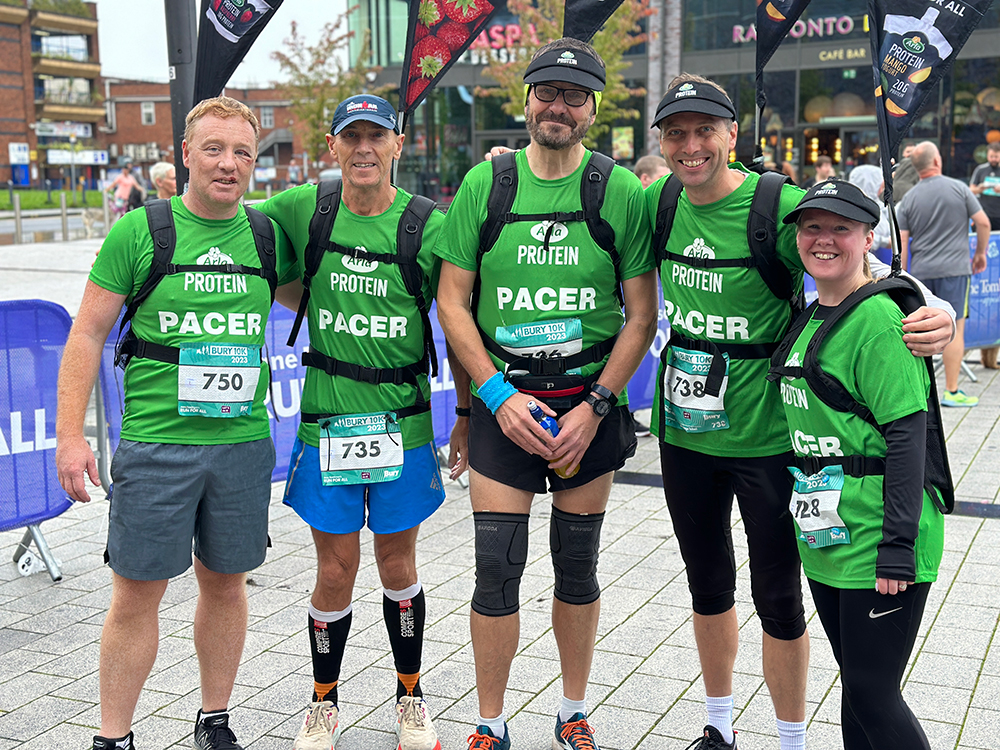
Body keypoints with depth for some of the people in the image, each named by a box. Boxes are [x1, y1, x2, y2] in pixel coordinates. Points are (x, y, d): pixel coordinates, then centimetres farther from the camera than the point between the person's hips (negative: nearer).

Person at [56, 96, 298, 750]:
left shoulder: (269, 236, 6)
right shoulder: (140, 231, -3)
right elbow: (88, 334, -1)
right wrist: (70, 433, -6)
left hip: (243, 443, 3)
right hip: (155, 444, -3)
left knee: (226, 583, 13)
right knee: (136, 593, 2)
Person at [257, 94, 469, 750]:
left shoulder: (428, 225, -7)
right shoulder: (305, 209, -1)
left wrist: (468, 414, 3)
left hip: (402, 423, -1)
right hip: (327, 420, 1)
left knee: (397, 565, 11)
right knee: (336, 568, 7)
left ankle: (411, 696, 33)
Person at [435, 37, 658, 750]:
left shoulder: (621, 191, -2)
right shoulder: (485, 183, 0)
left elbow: (642, 316, -1)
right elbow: (452, 301, 1)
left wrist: (595, 406, -10)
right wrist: (498, 395, -9)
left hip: (589, 402, 0)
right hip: (503, 401, 0)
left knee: (578, 567, 12)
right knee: (497, 568, 1)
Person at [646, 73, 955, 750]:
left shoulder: (783, 208, -17)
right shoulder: (658, 203, -2)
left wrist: (935, 316, -34)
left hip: (766, 435, -5)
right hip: (684, 432, 5)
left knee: (778, 599, 7)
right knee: (708, 586, 20)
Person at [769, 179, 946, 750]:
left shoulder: (878, 319, -15)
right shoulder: (811, 319, 11)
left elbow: (907, 436, -18)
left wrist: (897, 547, -21)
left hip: (877, 542, -8)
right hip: (827, 538, 8)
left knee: (873, 696, -1)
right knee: (856, 685, 18)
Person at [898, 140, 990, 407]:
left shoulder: (908, 199, 3)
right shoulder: (958, 188, -2)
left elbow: (901, 243, 0)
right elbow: (983, 223, -1)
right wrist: (980, 253, 14)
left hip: (921, 271, 3)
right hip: (954, 269, -3)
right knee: (954, 329, 0)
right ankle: (951, 392, 1)